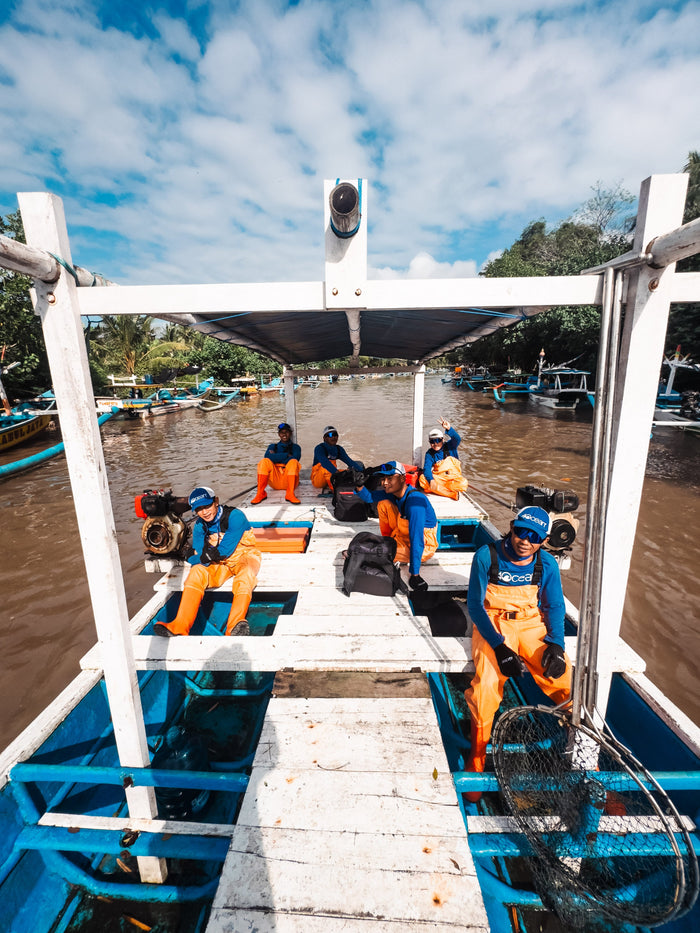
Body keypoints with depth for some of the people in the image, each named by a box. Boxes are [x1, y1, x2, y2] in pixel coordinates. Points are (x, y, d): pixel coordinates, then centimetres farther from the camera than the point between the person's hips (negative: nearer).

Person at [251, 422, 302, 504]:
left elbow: (295, 458, -6)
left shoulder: (295, 447, 18)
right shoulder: (273, 446, 23)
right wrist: (287, 455, -6)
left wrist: (276, 457, -4)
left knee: (293, 462, -29)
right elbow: (267, 456, -2)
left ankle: (290, 494, -35)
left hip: (289, 480, -1)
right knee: (264, 461, -24)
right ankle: (260, 493, -23)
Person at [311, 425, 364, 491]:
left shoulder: (339, 449, 4)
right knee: (326, 467, -35)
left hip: (332, 476, 6)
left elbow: (349, 461, -5)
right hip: (318, 479, -6)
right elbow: (324, 462, -35)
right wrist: (336, 472, -51)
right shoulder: (319, 448, -16)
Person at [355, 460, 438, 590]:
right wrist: (360, 486, -11)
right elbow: (369, 497, 11)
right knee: (383, 504, -2)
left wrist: (414, 574, -34)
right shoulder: (393, 492, -5)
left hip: (423, 546, -8)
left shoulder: (414, 500, -31)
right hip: (404, 534, 8)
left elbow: (416, 539, -34)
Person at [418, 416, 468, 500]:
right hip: (437, 478, 1)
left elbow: (457, 439, -21)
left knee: (463, 483, -33)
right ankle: (452, 494, -32)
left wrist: (449, 429, -41)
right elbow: (426, 468, -12)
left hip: (453, 478, -1)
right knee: (422, 479, -30)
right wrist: (431, 480, -33)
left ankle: (433, 489, -27)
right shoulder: (429, 453, 2)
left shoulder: (449, 446, 1)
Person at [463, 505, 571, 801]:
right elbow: (475, 605, -11)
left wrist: (555, 644, -10)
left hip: (532, 624, 3)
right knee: (487, 683, -26)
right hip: (493, 625, -3)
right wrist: (499, 647, -21)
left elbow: (555, 607, 8)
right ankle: (477, 758, -2)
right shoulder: (486, 556, -14)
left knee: (567, 680, -18)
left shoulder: (547, 564, -3)